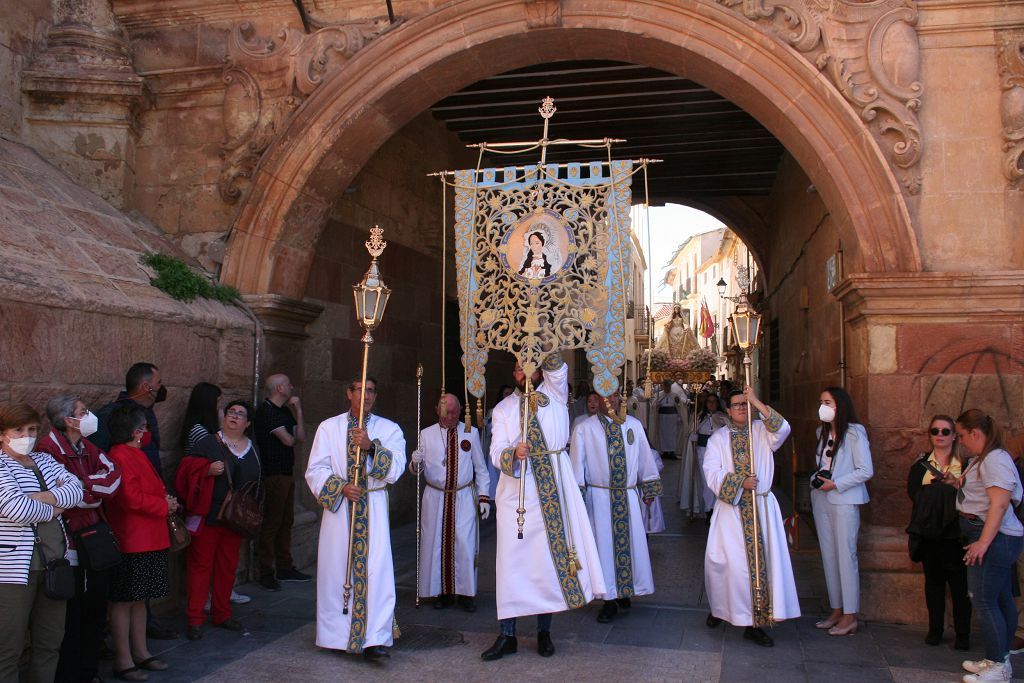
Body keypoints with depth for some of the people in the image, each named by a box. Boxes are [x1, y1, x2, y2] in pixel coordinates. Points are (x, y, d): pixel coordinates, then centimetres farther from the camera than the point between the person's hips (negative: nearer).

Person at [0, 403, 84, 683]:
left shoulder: (44, 460, 13)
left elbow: (76, 489, 0)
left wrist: (39, 497, -15)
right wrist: (54, 508, -6)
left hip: (54, 564, 7)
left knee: (50, 643, 13)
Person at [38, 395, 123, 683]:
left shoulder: (87, 448, 13)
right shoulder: (49, 449, -13)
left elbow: (113, 474, -1)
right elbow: (77, 496, -20)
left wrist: (85, 486, -13)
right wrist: (98, 489, -5)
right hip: (71, 544, -8)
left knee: (96, 610, 14)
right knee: (71, 617, 1)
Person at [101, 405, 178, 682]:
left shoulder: (137, 454, 15)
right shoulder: (120, 457, -17)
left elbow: (153, 487, 28)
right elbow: (133, 499, -22)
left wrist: (166, 499, 11)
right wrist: (164, 505, -11)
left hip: (149, 540, 10)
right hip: (131, 542, -10)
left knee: (139, 599, 16)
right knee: (124, 601, 0)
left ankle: (140, 652, 26)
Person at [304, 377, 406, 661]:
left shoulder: (389, 429, 6)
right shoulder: (329, 427, 7)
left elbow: (395, 470, -7)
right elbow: (315, 470, 1)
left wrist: (371, 446, -21)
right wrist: (341, 486, -15)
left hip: (374, 508, -1)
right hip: (338, 507, 1)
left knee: (377, 569, -9)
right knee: (336, 570, 4)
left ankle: (375, 640, -7)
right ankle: (338, 634, 19)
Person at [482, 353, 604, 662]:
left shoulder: (554, 394, 9)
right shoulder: (503, 409, 9)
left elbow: (558, 369, -13)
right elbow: (496, 453, -3)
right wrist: (513, 454, -23)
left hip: (553, 489, 0)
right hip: (516, 493, 0)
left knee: (550, 556, 3)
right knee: (512, 559, -1)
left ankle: (544, 631, 16)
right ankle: (507, 635, 7)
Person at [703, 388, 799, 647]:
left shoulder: (762, 431, 7)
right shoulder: (718, 438, 5)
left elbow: (783, 429, -15)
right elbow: (711, 472, -5)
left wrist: (757, 403, -18)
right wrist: (740, 481, -17)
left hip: (761, 508, 1)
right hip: (730, 508, -1)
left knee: (761, 559, -2)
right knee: (726, 561, 1)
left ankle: (754, 622, 5)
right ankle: (719, 608, 25)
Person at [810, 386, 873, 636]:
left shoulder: (854, 432, -9)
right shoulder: (823, 432, 13)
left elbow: (865, 471, -12)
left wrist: (835, 484, -16)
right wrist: (815, 479, 1)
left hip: (844, 501, -7)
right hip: (821, 500, 7)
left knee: (846, 557, -4)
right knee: (829, 557, 10)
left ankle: (850, 617, 4)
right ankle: (836, 611, 19)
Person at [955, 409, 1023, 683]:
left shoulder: (995, 459, -16)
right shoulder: (984, 459, 17)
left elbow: (999, 504, -23)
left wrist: (983, 542, -25)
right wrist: (957, 483, 12)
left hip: (995, 538, -11)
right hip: (998, 540, 11)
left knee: (984, 601, -9)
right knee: (1001, 599, 14)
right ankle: (1000, 660, 20)